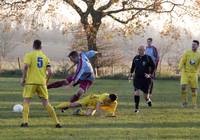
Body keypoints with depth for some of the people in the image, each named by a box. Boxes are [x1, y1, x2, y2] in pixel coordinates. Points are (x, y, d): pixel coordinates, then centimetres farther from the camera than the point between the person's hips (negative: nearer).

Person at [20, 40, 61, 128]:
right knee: (46, 103, 9)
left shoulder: (29, 55, 1)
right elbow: (49, 72, 6)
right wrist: (46, 81, 19)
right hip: (42, 83, 4)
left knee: (26, 101, 3)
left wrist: (23, 78, -6)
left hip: (31, 82, -4)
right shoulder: (45, 57, 14)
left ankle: (25, 122, -10)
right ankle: (57, 122, 5)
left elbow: (26, 66, -14)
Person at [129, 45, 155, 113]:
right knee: (136, 92, -16)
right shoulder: (136, 58, 6)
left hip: (145, 79, -2)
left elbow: (153, 66, 0)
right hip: (137, 78, 2)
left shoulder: (148, 58, -5)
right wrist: (131, 73, 13)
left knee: (145, 94, 6)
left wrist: (150, 74, -9)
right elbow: (133, 66, 22)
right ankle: (136, 108, -10)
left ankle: (148, 100, 44)